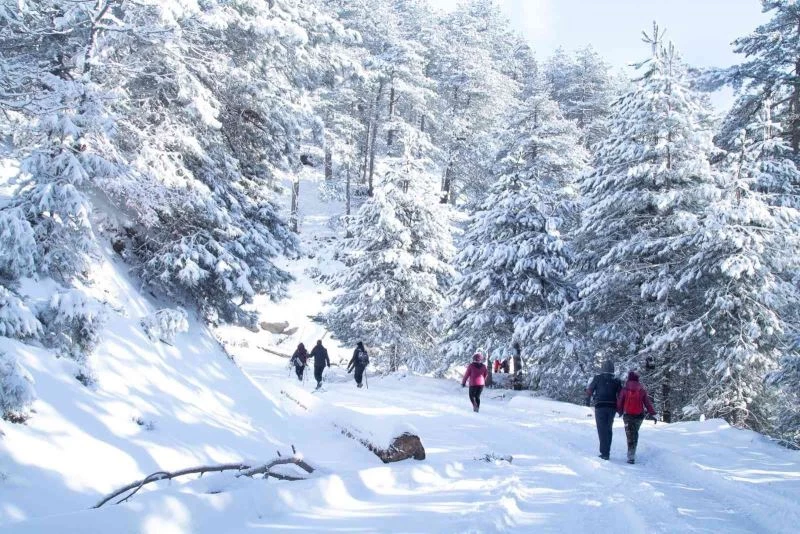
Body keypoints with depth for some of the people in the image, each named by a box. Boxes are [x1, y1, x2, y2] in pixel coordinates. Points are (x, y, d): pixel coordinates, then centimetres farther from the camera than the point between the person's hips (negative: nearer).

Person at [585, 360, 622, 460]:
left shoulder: (597, 378, -2)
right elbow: (620, 395, 4)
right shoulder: (616, 381, 5)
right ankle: (607, 452, 18)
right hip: (612, 407, 3)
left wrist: (588, 401, 20)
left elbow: (589, 390, 3)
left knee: (602, 429, -2)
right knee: (609, 429, 15)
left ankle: (604, 453, -11)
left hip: (600, 407, -3)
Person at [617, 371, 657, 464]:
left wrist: (620, 411, 16)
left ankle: (631, 456, -11)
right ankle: (632, 453, 24)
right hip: (639, 415, 2)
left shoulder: (625, 389, -4)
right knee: (635, 433, 21)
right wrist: (652, 413, 3)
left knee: (630, 435, 1)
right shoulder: (642, 389, 1)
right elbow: (647, 402, 0)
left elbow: (620, 402, -1)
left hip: (628, 415, -2)